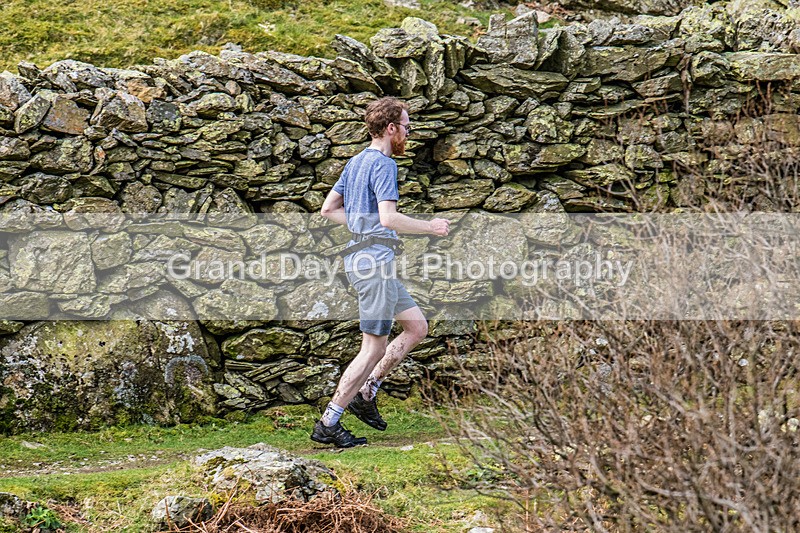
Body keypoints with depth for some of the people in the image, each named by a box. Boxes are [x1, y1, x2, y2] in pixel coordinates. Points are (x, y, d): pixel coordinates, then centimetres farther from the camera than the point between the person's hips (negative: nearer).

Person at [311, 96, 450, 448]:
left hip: (360, 257, 10)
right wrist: (431, 227, -11)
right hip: (375, 260, -10)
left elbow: (328, 209, 22)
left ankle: (365, 392, 13)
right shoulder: (383, 164, -13)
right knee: (374, 348, -5)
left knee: (417, 327, 14)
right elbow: (389, 218, -23)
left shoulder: (356, 162, 16)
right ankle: (327, 424, -2)